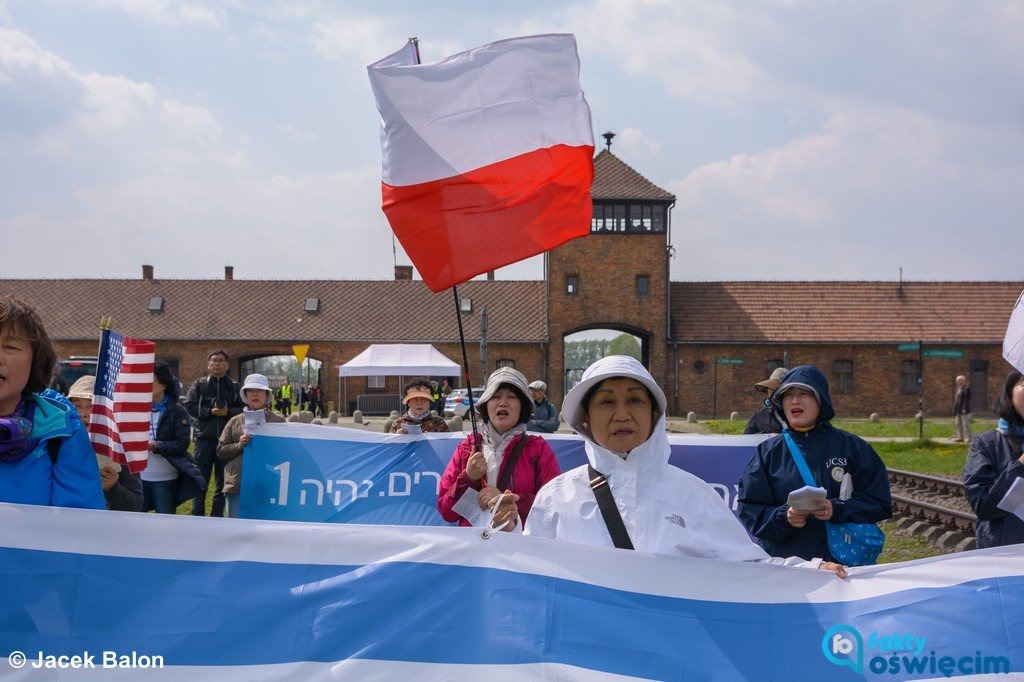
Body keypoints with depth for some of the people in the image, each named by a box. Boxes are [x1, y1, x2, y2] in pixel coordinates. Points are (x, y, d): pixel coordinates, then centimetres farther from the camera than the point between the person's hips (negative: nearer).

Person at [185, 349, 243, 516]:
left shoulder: (234, 386, 8)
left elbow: (244, 409, 3)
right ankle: (197, 516, 10)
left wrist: (228, 412, -15)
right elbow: (189, 406, -3)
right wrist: (210, 411, -13)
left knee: (223, 480, 7)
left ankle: (217, 517, 16)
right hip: (204, 438, -1)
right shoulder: (199, 384, 6)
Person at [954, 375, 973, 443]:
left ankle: (968, 438, -2)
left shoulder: (966, 388, -11)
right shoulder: (958, 388, 16)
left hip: (964, 410, -9)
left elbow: (966, 399, -17)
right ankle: (960, 437, 17)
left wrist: (964, 409, -22)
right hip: (958, 410, 9)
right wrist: (954, 410, 16)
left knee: (965, 424, -6)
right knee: (958, 424, 11)